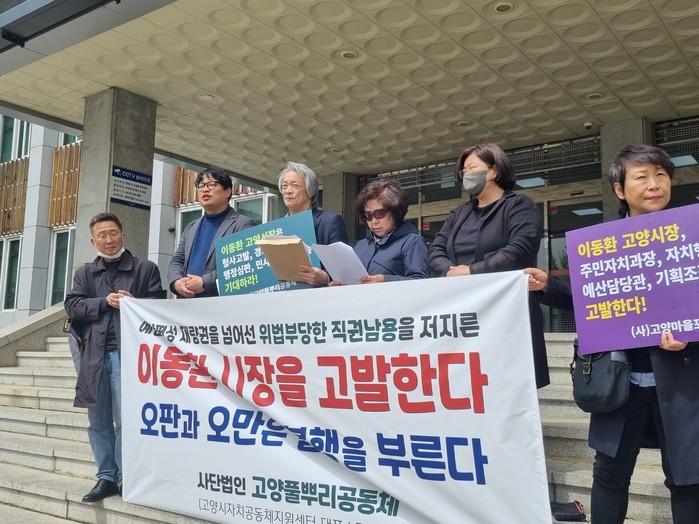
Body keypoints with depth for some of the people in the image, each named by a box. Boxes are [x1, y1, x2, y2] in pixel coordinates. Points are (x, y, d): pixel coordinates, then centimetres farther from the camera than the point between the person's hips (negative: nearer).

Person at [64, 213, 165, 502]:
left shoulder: (146, 268, 9)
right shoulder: (84, 273, 18)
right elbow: (72, 306, 5)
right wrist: (105, 302, -8)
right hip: (94, 354, 4)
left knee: (125, 420, -4)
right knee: (98, 421, 8)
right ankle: (106, 477, 18)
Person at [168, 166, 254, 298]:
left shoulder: (243, 224, -1)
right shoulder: (191, 228, 21)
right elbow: (177, 261, 19)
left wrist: (204, 283, -16)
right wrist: (176, 282, -4)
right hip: (186, 303, 6)